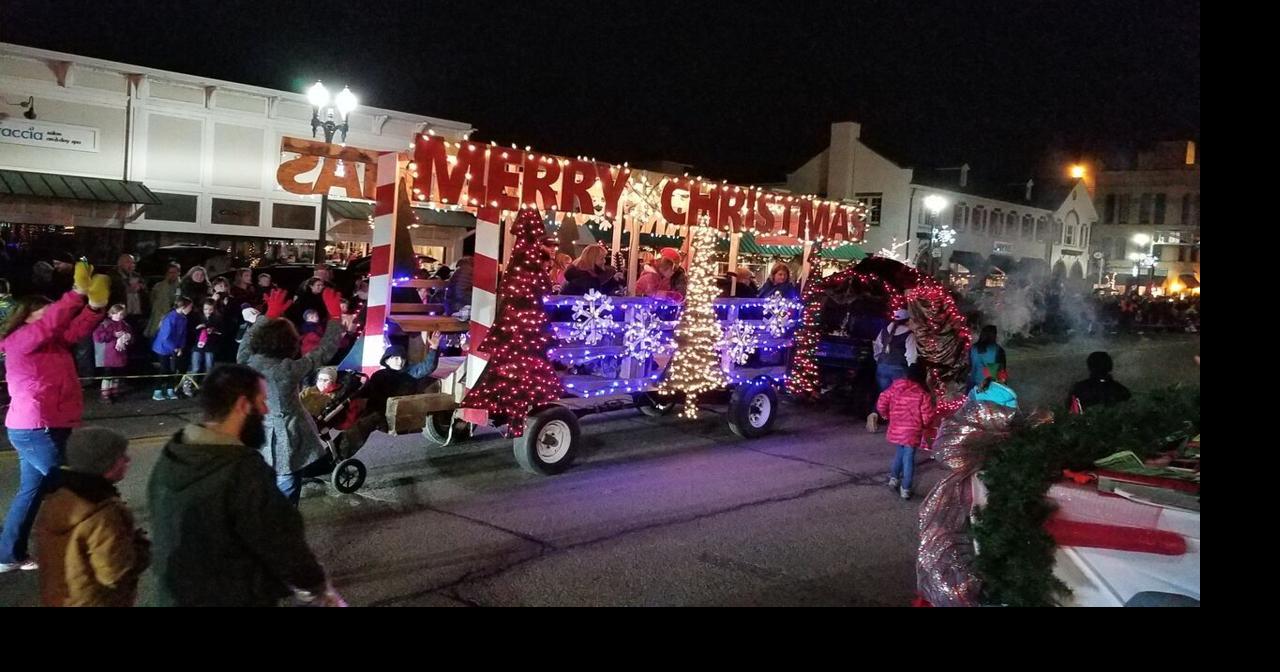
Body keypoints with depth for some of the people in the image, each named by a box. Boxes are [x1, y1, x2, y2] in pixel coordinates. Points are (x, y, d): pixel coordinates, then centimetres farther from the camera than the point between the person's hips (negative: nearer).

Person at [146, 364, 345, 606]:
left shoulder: (170, 455, -3)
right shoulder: (243, 470, -29)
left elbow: (170, 535, 9)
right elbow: (283, 545, -22)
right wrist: (325, 595, -9)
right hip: (233, 598, -8)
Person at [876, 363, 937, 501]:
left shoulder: (895, 387, -3)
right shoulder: (923, 394, -14)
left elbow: (881, 405, -1)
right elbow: (928, 417, -13)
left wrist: (889, 416, 17)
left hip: (896, 429, 4)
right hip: (912, 432, -4)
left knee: (900, 452, 27)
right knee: (909, 457, 6)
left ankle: (894, 477, 30)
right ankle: (905, 489, 11)